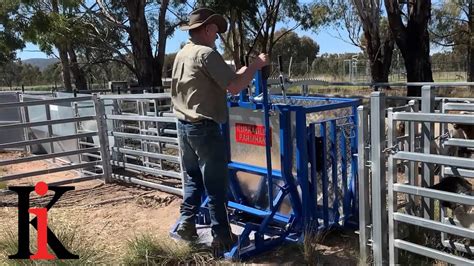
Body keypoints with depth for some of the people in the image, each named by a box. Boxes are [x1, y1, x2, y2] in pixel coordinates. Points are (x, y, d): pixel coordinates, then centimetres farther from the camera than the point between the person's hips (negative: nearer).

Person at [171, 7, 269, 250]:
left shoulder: (181, 54, 14)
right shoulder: (206, 53, -15)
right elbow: (234, 87, -21)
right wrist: (256, 65, -7)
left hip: (184, 125, 9)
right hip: (204, 127, -9)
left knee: (193, 178, 18)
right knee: (216, 183, 1)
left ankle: (186, 223, 19)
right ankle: (222, 235, 9)